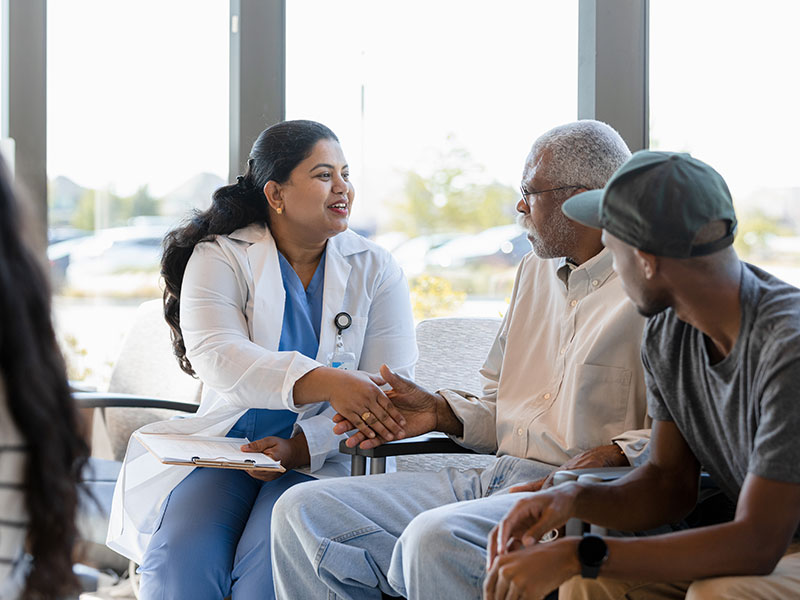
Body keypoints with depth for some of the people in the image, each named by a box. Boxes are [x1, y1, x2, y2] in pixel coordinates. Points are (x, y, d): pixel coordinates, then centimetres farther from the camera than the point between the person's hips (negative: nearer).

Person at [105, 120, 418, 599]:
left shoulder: (376, 269, 6)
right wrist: (323, 383, -35)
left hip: (323, 457, 0)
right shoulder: (220, 258, 2)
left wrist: (300, 447, -20)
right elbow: (214, 355, -18)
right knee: (179, 561, -27)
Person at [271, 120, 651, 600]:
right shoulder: (536, 271, 21)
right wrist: (439, 412, 9)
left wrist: (612, 457, -26)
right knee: (303, 511, -3)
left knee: (436, 537, -38)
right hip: (498, 478, 9)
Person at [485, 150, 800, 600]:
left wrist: (577, 556, -31)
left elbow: (758, 544, -30)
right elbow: (671, 482, 7)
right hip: (759, 541, 7)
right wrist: (573, 499, -14)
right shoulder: (666, 332, -2)